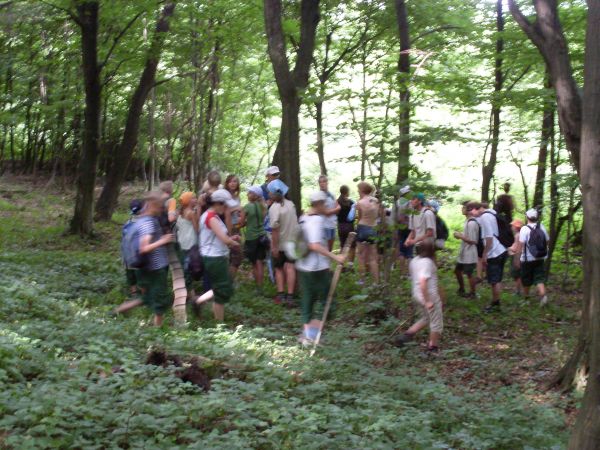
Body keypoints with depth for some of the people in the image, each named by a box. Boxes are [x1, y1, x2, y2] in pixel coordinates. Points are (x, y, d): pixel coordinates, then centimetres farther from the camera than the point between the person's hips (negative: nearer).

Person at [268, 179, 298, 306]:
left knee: (279, 268, 13)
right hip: (292, 241, 4)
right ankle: (290, 296, -5)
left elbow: (275, 229, -24)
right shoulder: (290, 204, 0)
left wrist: (274, 247, -21)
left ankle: (281, 295, 9)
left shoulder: (274, 208, -21)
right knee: (290, 267, 2)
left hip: (280, 243, -4)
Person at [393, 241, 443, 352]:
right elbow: (423, 282, -30)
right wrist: (427, 301, -26)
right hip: (430, 296, -8)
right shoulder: (427, 262, -22)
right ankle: (433, 346, 24)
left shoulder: (414, 261, 5)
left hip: (416, 295, 8)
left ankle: (407, 335, 13)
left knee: (425, 318, 26)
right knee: (436, 321, 12)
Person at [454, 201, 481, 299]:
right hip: (464, 253, 10)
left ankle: (472, 293, 19)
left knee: (469, 274, 4)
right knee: (457, 270, 20)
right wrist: (461, 235, 5)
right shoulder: (468, 221, 8)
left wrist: (460, 236, -18)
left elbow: (473, 240, -24)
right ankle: (461, 289, 35)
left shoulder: (471, 223, -23)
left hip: (469, 254, -10)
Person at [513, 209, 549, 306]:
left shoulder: (525, 229, -14)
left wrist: (517, 259, -16)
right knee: (539, 278, 3)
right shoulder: (542, 227, 2)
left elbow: (520, 245, -20)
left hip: (527, 259, -4)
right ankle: (543, 295, -19)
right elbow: (547, 241, 10)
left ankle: (526, 297, 25)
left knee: (526, 280, 12)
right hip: (540, 258, 4)